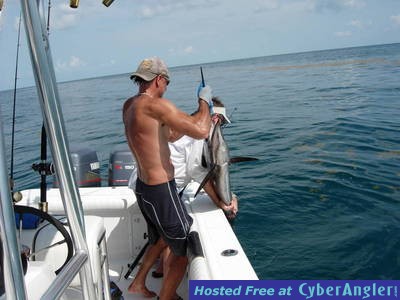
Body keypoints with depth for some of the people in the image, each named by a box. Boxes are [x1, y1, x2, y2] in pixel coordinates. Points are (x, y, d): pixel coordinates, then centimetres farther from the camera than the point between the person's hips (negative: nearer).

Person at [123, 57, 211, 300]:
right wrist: (204, 101, -9)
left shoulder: (129, 105, 8)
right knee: (183, 250, 9)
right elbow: (201, 132, -27)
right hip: (161, 191, -10)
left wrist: (202, 116, 16)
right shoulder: (155, 104, -22)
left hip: (144, 187, 10)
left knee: (162, 240, 31)